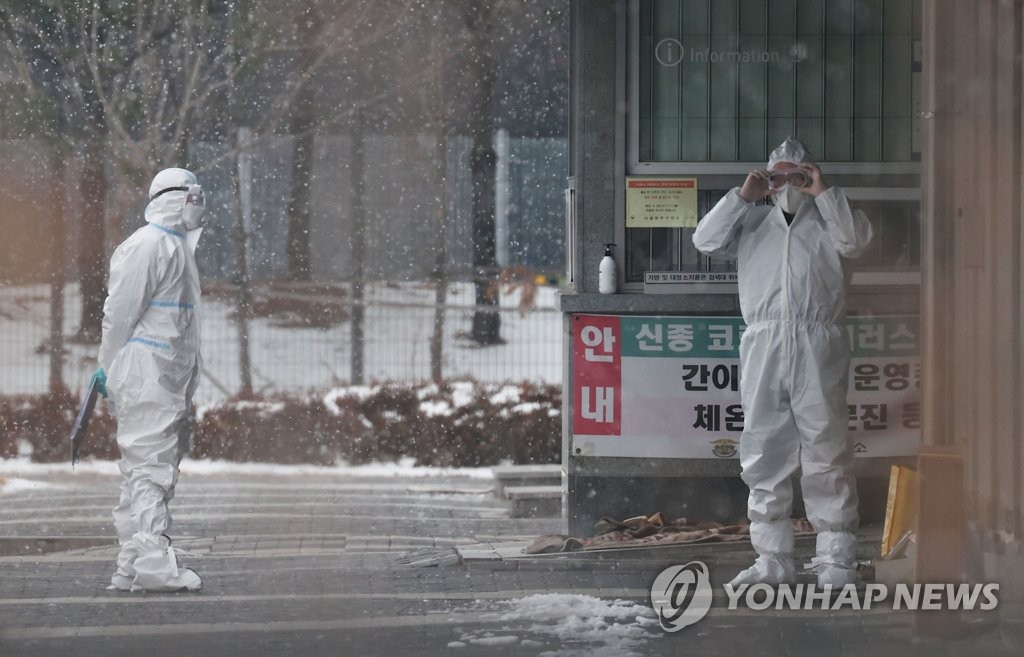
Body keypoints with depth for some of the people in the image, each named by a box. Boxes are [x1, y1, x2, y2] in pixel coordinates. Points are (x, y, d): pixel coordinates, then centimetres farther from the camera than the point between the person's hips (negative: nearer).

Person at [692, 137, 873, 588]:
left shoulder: (827, 220, 14)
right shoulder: (751, 222, 21)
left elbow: (855, 239, -6)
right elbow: (706, 241, 7)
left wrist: (823, 192, -3)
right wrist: (742, 196, 3)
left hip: (818, 347, -3)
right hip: (763, 348, 3)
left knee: (827, 453, -6)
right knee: (764, 456, 3)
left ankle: (836, 559, -4)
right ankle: (772, 559, 9)